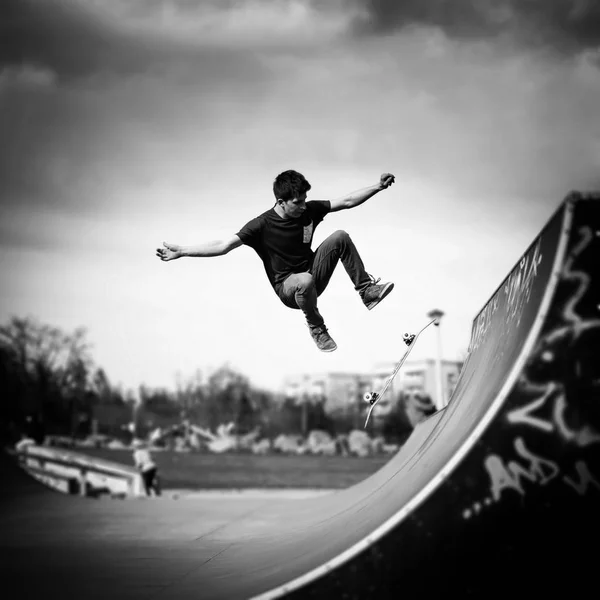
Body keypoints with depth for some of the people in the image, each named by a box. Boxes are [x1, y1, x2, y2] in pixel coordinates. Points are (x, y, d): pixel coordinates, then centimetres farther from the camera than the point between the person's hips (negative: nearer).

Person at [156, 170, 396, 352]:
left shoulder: (309, 210, -4)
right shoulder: (262, 225, -17)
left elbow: (347, 201, 2)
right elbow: (223, 246, -21)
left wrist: (379, 186, -4)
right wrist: (180, 251, -28)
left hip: (313, 274, 5)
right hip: (287, 287, -5)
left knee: (340, 237, -15)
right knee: (306, 281, -41)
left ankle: (367, 290, -6)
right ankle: (316, 327, -13)